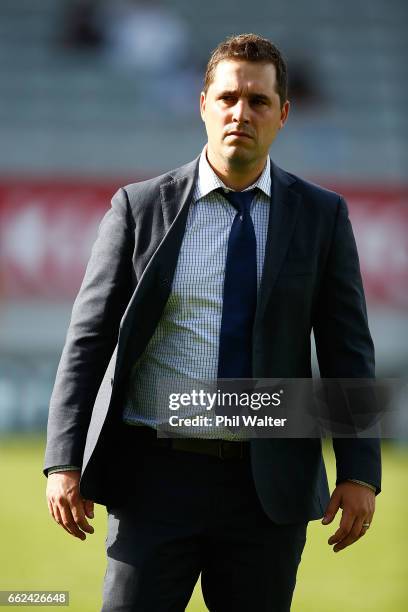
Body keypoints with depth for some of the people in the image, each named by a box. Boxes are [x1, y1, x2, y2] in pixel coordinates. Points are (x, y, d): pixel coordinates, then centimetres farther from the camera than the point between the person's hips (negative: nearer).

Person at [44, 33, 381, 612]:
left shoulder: (322, 215, 5)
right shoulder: (140, 208, 2)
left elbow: (348, 350, 4)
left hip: (271, 485, 1)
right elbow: (88, 340, 1)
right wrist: (65, 462, -6)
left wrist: (360, 473, -4)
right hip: (157, 476, -1)